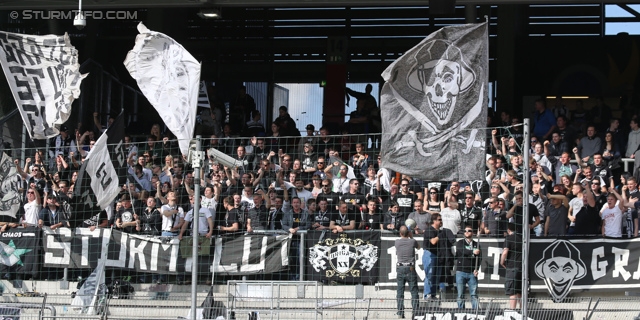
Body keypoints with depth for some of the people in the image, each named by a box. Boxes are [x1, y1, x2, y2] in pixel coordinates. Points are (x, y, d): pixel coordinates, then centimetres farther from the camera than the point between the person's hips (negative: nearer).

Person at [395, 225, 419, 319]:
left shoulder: (397, 242, -2)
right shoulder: (412, 241, -6)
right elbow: (418, 247, 17)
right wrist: (411, 237, 18)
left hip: (400, 269, 2)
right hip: (410, 269, -2)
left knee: (400, 293, 8)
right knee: (414, 292, 3)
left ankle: (400, 313, 6)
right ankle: (415, 313, -3)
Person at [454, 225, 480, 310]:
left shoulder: (476, 245, 13)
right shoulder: (460, 243, 8)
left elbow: (479, 258, 8)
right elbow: (461, 251, -13)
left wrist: (476, 269, -7)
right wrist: (473, 252, -24)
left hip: (472, 273, 1)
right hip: (461, 272, -1)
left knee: (474, 295, -4)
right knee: (460, 295, 1)